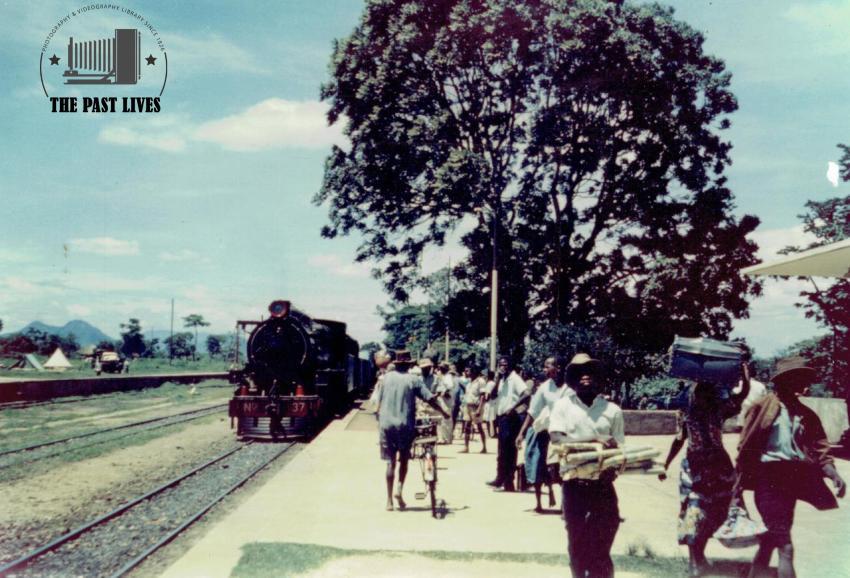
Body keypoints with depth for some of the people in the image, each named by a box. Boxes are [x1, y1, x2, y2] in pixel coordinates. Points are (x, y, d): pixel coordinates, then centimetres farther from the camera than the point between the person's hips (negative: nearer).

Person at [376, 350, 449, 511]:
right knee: (404, 459, 16)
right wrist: (443, 413, 9)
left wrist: (379, 420, 18)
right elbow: (430, 399, -4)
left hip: (386, 424, 1)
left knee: (390, 462, 7)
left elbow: (379, 402, 7)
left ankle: (389, 499, 6)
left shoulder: (387, 377, 4)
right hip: (405, 425, -1)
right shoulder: (413, 380, -2)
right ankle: (400, 489, -2)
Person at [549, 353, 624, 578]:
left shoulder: (612, 410, 5)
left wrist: (611, 467, -17)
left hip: (602, 486, 0)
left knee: (600, 548, 2)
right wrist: (593, 442, -20)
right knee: (577, 546, 10)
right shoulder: (563, 405, 2)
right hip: (573, 485, 0)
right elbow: (556, 438, -11)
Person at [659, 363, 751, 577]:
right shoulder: (686, 413, -1)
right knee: (694, 515, -3)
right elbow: (679, 440, 6)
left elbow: (744, 392, -13)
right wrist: (665, 465, 5)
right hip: (694, 468, -1)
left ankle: (698, 557, 31)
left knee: (712, 515, 11)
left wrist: (743, 367, -13)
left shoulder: (719, 409, -3)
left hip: (718, 467, 2)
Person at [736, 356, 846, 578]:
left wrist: (832, 473, -10)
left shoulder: (806, 414, 14)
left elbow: (819, 448, 7)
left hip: (794, 478, 5)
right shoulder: (762, 407, -2)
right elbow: (746, 447, -3)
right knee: (785, 546, -10)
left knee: (770, 540, 11)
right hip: (770, 477, -5)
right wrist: (740, 481, -6)